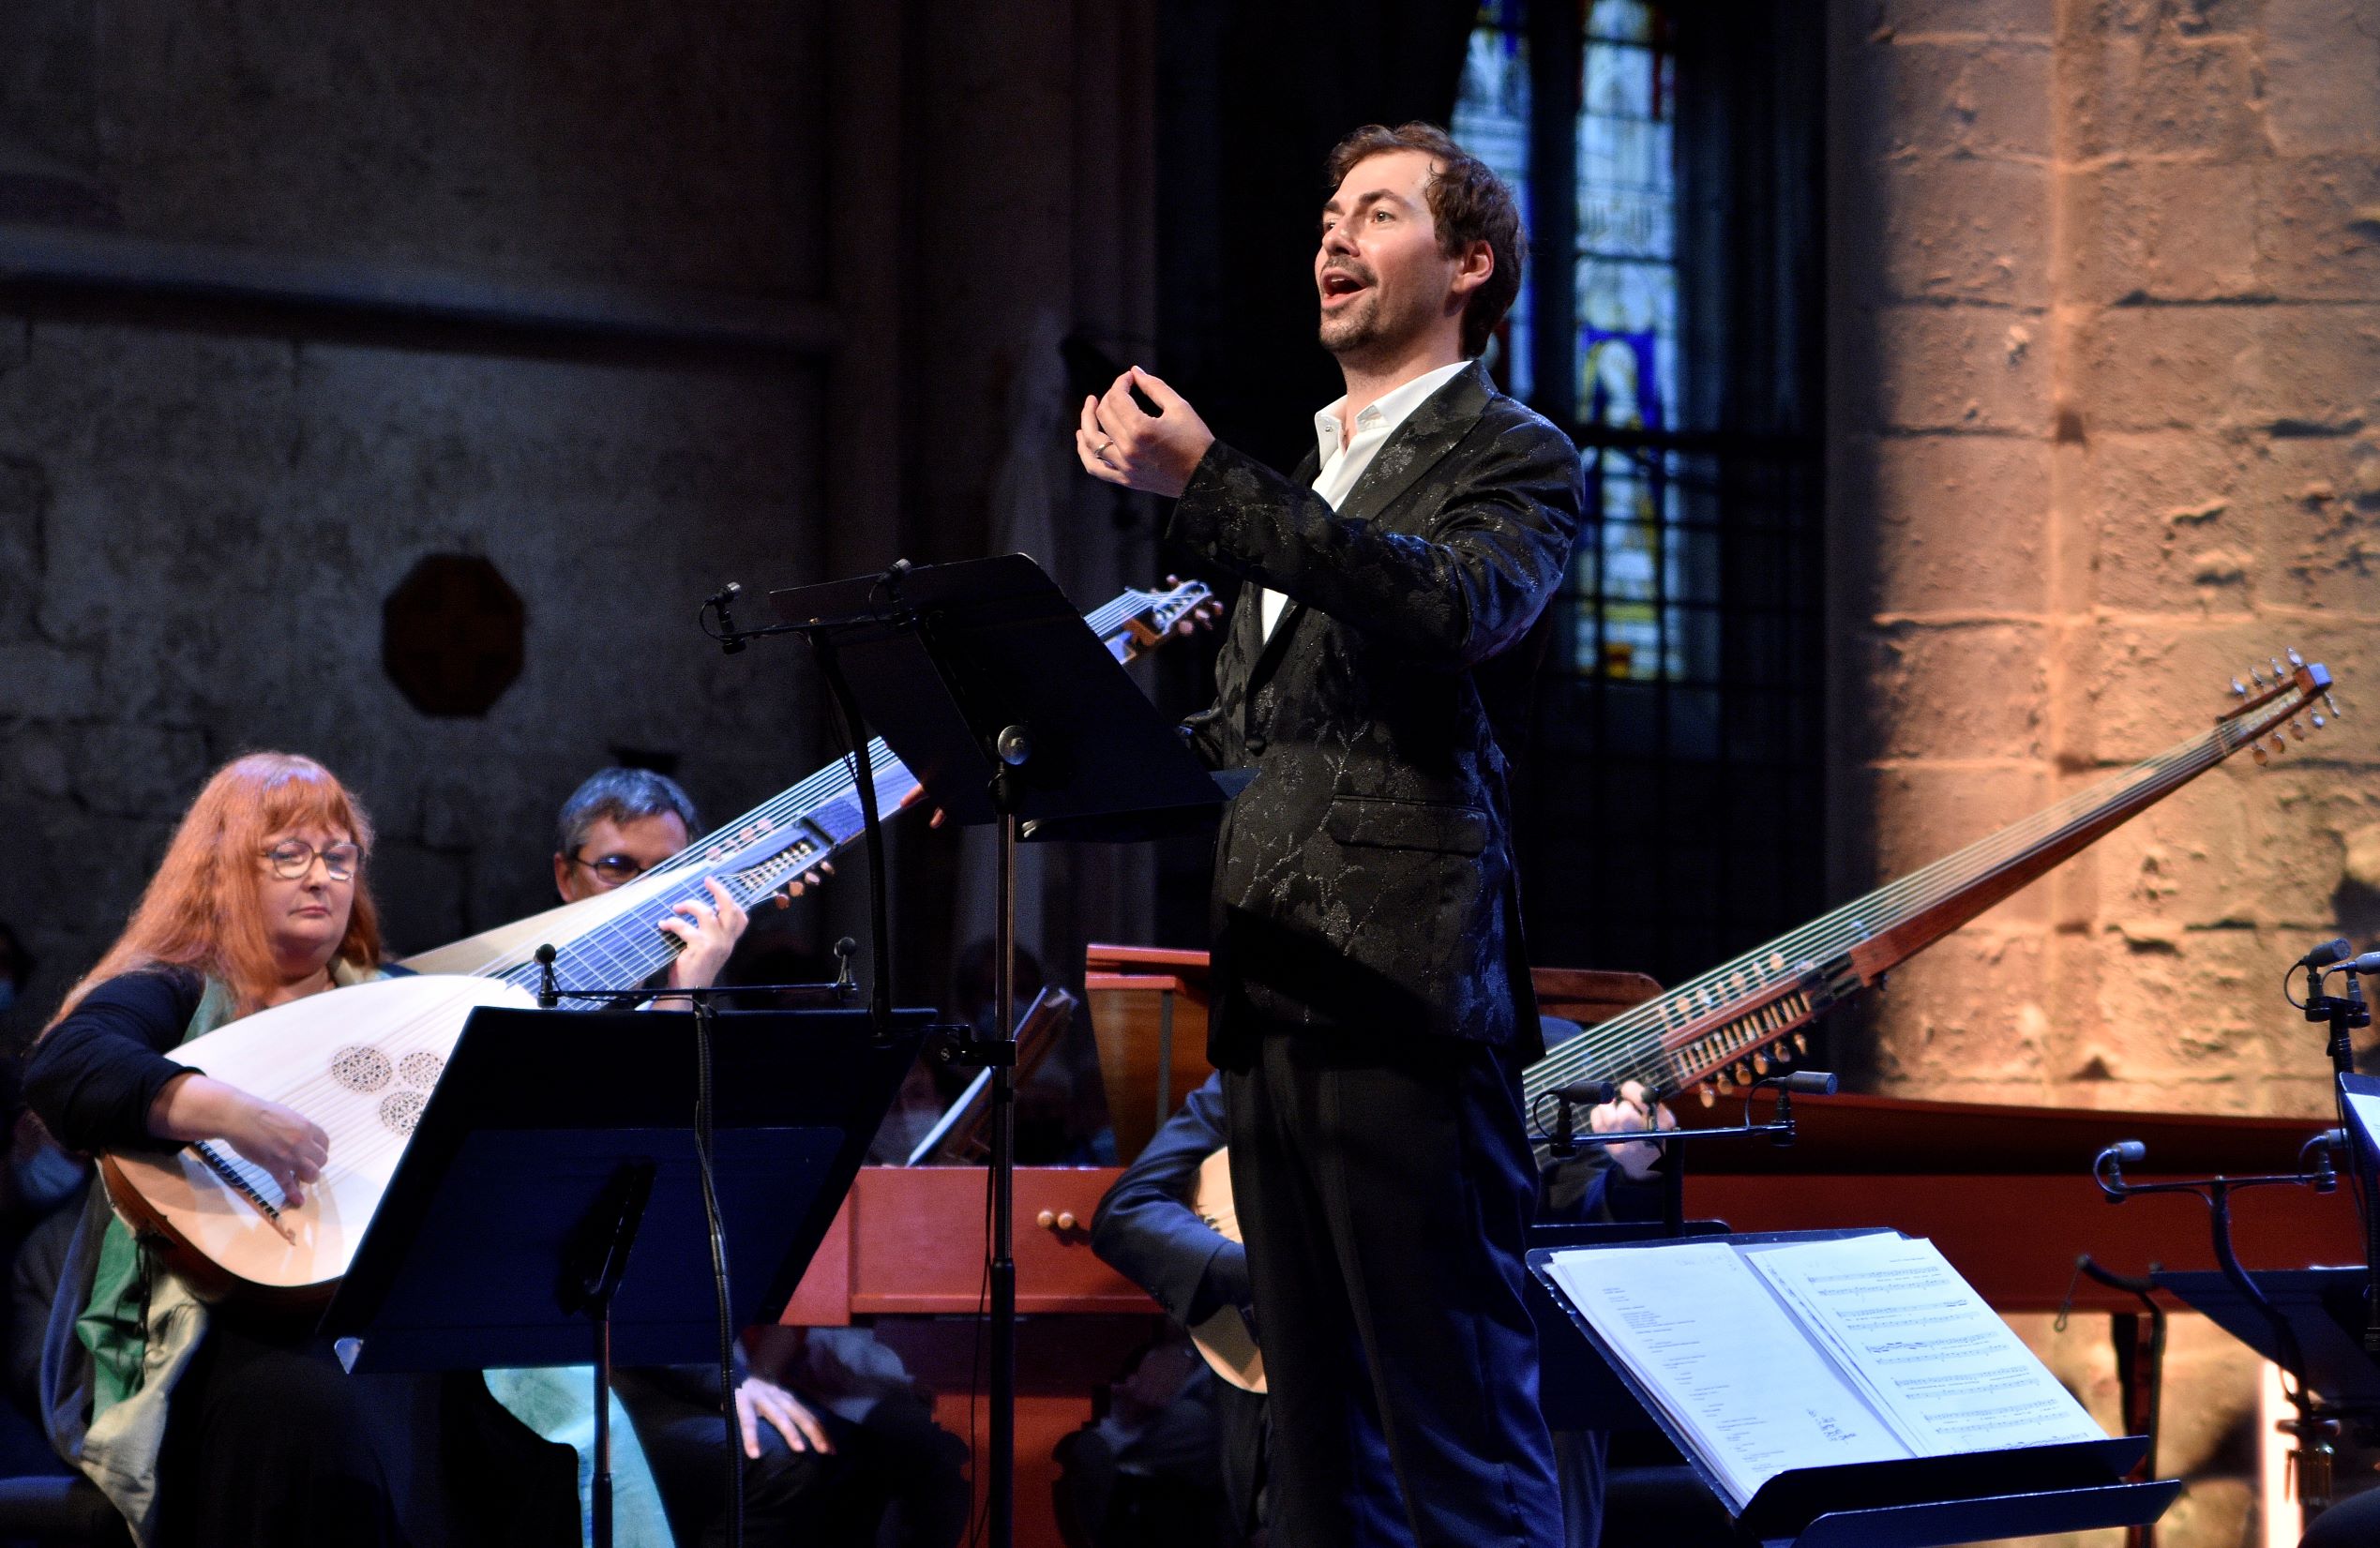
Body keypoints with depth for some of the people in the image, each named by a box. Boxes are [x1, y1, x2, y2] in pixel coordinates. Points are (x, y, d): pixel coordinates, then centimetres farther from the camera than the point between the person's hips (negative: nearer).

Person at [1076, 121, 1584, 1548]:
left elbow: (1451, 606, -22)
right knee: (1315, 1426, 9)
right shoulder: (1303, 474, 24)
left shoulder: (1512, 461, 1)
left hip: (1403, 992, -8)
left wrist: (1203, 484, -26)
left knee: (1460, 1427, -10)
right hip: (1271, 995, 8)